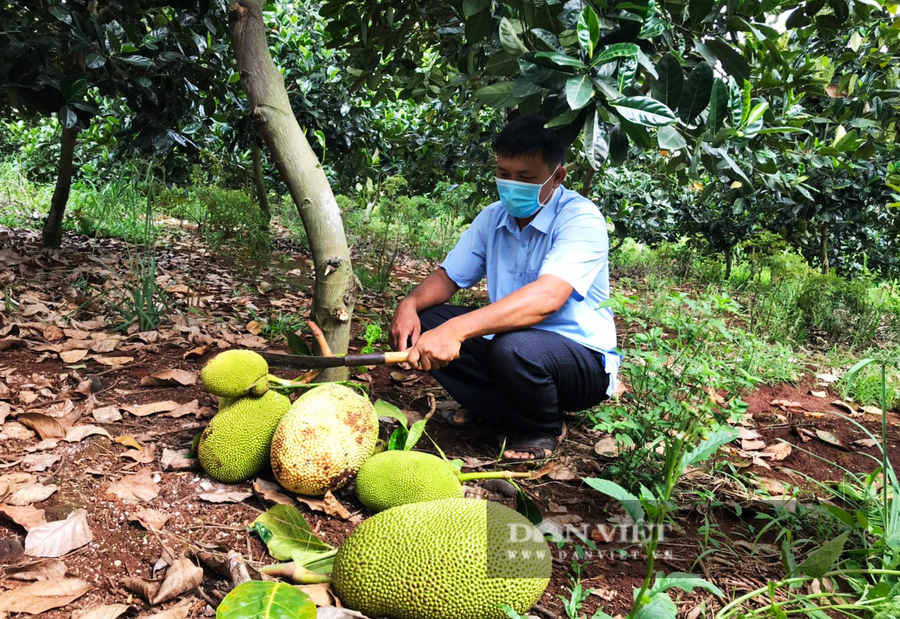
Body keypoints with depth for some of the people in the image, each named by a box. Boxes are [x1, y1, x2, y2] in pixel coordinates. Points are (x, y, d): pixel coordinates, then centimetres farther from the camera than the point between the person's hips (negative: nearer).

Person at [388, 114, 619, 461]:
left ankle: (544, 430, -5)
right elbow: (449, 277, 8)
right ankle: (494, 410, 2)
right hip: (504, 339, 6)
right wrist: (410, 304, -17)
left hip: (582, 361, -6)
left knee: (513, 347, -38)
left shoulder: (581, 220, -21)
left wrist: (457, 329, -47)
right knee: (423, 322, -9)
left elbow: (547, 297, -37)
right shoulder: (493, 217, 2)